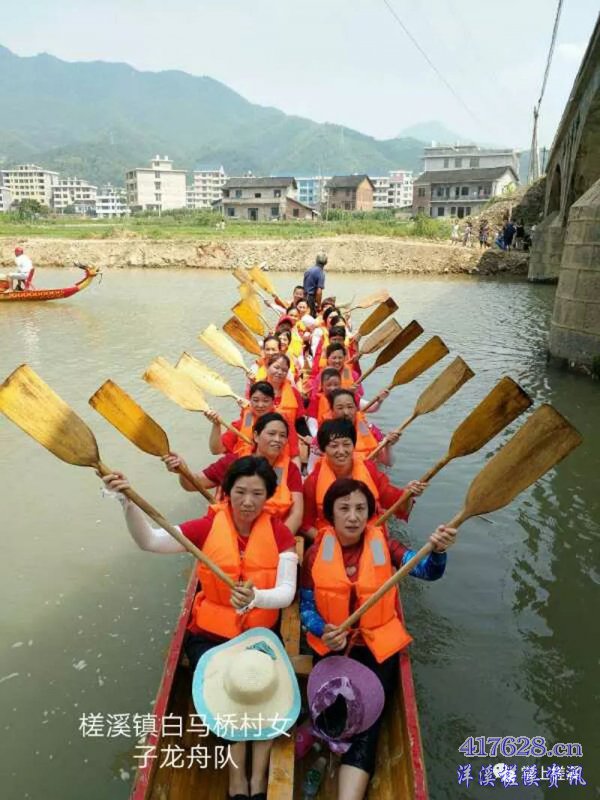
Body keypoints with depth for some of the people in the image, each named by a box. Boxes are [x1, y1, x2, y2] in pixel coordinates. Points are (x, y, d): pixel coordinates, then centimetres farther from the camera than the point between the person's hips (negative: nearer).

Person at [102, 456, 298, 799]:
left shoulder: (279, 532, -9)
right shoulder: (208, 527, -10)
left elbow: (287, 592, -17)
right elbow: (150, 540, -19)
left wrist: (256, 597, -38)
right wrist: (128, 501, -36)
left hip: (261, 635, 1)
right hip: (211, 635, 0)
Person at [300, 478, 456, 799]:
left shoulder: (383, 544, -4)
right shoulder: (316, 553, -6)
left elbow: (427, 571, -16)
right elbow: (306, 607, -2)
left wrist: (437, 550, -38)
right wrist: (324, 631, -22)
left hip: (378, 646, 0)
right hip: (332, 646, 0)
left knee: (366, 721, -12)